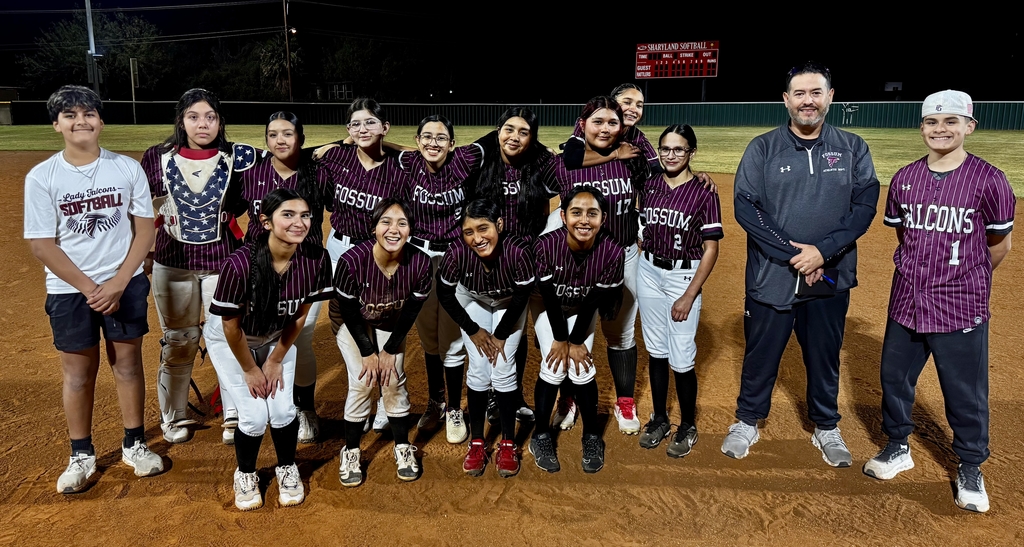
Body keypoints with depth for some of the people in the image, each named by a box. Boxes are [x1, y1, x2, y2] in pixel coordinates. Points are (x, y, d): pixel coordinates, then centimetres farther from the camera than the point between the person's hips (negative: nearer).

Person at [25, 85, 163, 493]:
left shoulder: (128, 169, -5)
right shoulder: (41, 177, -7)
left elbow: (144, 230, -3)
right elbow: (42, 244, -7)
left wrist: (117, 283, -11)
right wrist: (89, 289, -12)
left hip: (126, 284, 1)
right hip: (69, 290, 0)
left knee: (128, 361, 9)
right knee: (78, 371, 8)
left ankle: (134, 444, 25)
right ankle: (81, 456, 23)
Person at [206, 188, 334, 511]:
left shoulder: (316, 259, -25)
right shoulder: (240, 264, -36)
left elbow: (300, 315, -10)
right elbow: (232, 326, -22)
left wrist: (276, 360, -4)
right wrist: (250, 370, -10)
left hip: (276, 337, 3)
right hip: (229, 340, -3)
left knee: (283, 410, -6)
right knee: (254, 416, -9)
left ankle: (287, 469, 24)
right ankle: (245, 475, 22)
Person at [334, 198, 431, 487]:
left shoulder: (420, 263, -29)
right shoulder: (352, 261, -36)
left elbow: (410, 312, -14)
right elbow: (349, 313, -21)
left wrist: (389, 350, -10)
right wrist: (368, 353, -15)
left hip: (391, 325, 2)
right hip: (353, 324, -2)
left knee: (394, 381, -3)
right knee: (362, 382, -10)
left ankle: (403, 448, 17)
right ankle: (351, 452, 10)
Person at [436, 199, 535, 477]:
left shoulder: (519, 251, -40)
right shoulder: (457, 253, -36)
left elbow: (522, 296, -20)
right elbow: (444, 295, -16)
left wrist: (501, 335, -11)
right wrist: (473, 330, -9)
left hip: (509, 305, -1)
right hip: (472, 301, 1)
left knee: (503, 370, -5)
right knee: (478, 370, -4)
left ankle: (508, 444, 12)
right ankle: (476, 442, 13)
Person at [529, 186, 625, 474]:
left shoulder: (612, 252, -30)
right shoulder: (546, 246, -33)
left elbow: (594, 302, -18)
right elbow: (550, 298, -22)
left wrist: (575, 341, -13)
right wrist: (560, 340, -15)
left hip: (583, 311, 1)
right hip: (548, 310, -1)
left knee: (582, 370, -11)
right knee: (553, 368, -13)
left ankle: (592, 436, 13)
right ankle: (541, 436, 9)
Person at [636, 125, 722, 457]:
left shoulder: (703, 192, -10)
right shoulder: (649, 185, 3)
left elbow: (711, 249, -10)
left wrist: (689, 296, -14)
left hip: (684, 276, -4)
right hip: (649, 271, 4)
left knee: (681, 359, -4)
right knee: (656, 350, 13)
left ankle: (688, 426, 17)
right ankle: (659, 419, 29)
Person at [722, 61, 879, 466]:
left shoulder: (853, 148, 3)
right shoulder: (763, 148, -2)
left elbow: (865, 206, -3)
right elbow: (745, 207, -10)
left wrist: (823, 251, -17)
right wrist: (793, 255, -17)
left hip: (830, 278, 2)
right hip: (770, 277, -1)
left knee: (825, 357, 15)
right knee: (760, 355, 11)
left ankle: (826, 428, 35)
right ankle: (747, 422, 31)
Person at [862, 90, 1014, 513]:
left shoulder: (988, 179, -9)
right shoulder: (905, 179, 3)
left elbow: (999, 246, 0)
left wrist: (962, 279, 10)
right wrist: (921, 275, 11)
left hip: (961, 309, -4)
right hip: (906, 303, 4)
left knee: (966, 394, 8)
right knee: (894, 379, 15)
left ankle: (970, 469, 28)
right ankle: (898, 448, 36)